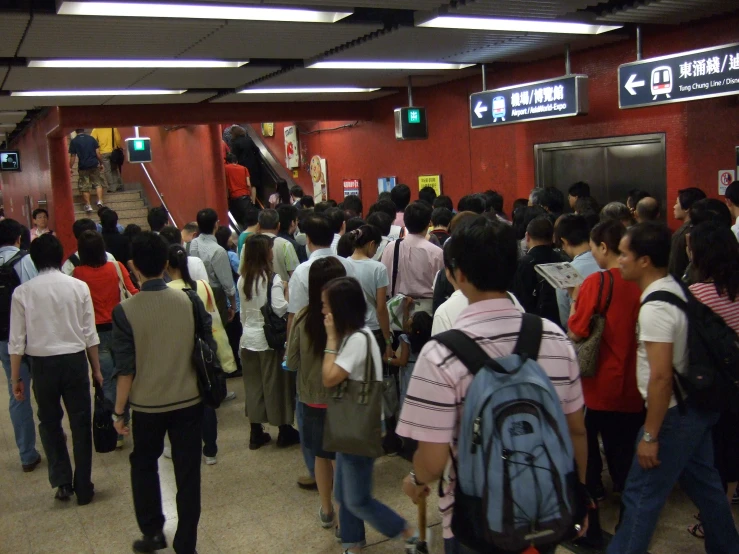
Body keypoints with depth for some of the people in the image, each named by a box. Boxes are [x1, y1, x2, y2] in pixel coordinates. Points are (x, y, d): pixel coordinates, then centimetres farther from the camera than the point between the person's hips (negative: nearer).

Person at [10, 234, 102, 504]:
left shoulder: (23, 292, -5)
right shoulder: (79, 287, -4)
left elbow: (17, 340, -4)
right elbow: (90, 334, -1)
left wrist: (15, 378, 6)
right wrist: (96, 369, 9)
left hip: (42, 363, 0)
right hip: (75, 360, 0)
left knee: (49, 422, 19)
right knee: (80, 424, 10)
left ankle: (62, 481, 16)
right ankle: (83, 488, 18)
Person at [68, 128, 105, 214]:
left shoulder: (73, 141, -3)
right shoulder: (91, 138, 3)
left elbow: (73, 156, -3)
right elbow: (98, 153, 0)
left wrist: (71, 167, 6)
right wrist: (101, 163, 10)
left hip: (83, 166, -1)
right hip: (94, 165, 1)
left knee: (84, 187, 7)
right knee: (98, 183, 12)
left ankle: (88, 206, 7)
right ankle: (100, 201, -2)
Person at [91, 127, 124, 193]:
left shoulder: (96, 129, -1)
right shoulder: (113, 128, 3)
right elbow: (118, 139, 3)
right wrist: (120, 148, 16)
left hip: (104, 153, -2)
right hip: (113, 151, 2)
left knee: (107, 171, 2)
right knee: (115, 169, 15)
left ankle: (112, 187, -2)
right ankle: (119, 186, 16)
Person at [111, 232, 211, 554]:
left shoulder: (125, 311, -15)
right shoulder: (190, 302, -9)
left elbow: (126, 369, -12)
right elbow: (209, 350, -1)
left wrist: (118, 412, -1)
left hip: (147, 405, -1)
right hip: (190, 401, 1)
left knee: (143, 465, 24)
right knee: (187, 473, 12)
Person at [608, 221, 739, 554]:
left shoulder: (655, 308, -24)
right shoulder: (675, 290, 5)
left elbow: (661, 376, -25)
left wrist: (650, 435, -19)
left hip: (674, 415, -9)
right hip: (696, 407, 9)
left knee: (641, 495, 1)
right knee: (704, 483, 23)